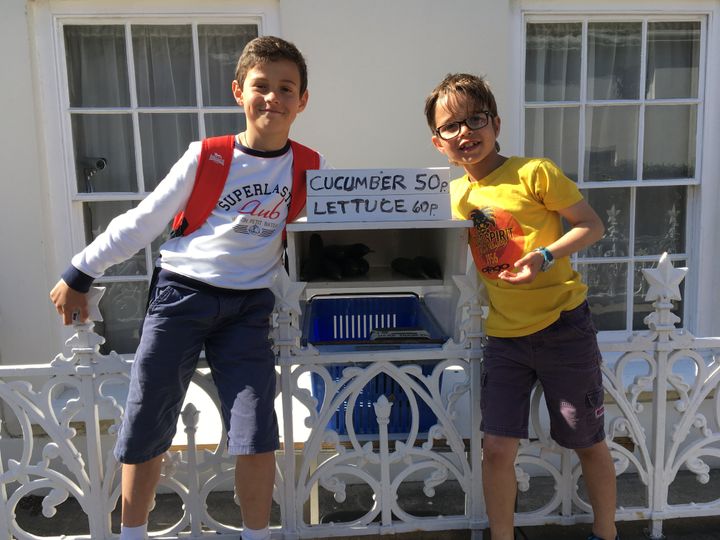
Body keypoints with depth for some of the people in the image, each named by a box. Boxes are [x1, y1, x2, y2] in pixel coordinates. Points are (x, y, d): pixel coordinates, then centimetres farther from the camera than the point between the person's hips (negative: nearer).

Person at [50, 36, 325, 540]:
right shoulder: (206, 157, -2)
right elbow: (141, 222, 3)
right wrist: (80, 274, 6)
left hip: (247, 306, 1)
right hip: (181, 294, 0)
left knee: (257, 432, -5)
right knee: (146, 427, 5)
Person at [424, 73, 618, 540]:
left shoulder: (533, 172, -10)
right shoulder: (456, 195, 6)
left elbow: (593, 225, -8)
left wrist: (545, 256, -22)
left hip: (562, 326, -3)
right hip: (504, 335, 4)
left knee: (589, 442, 13)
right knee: (497, 446, 1)